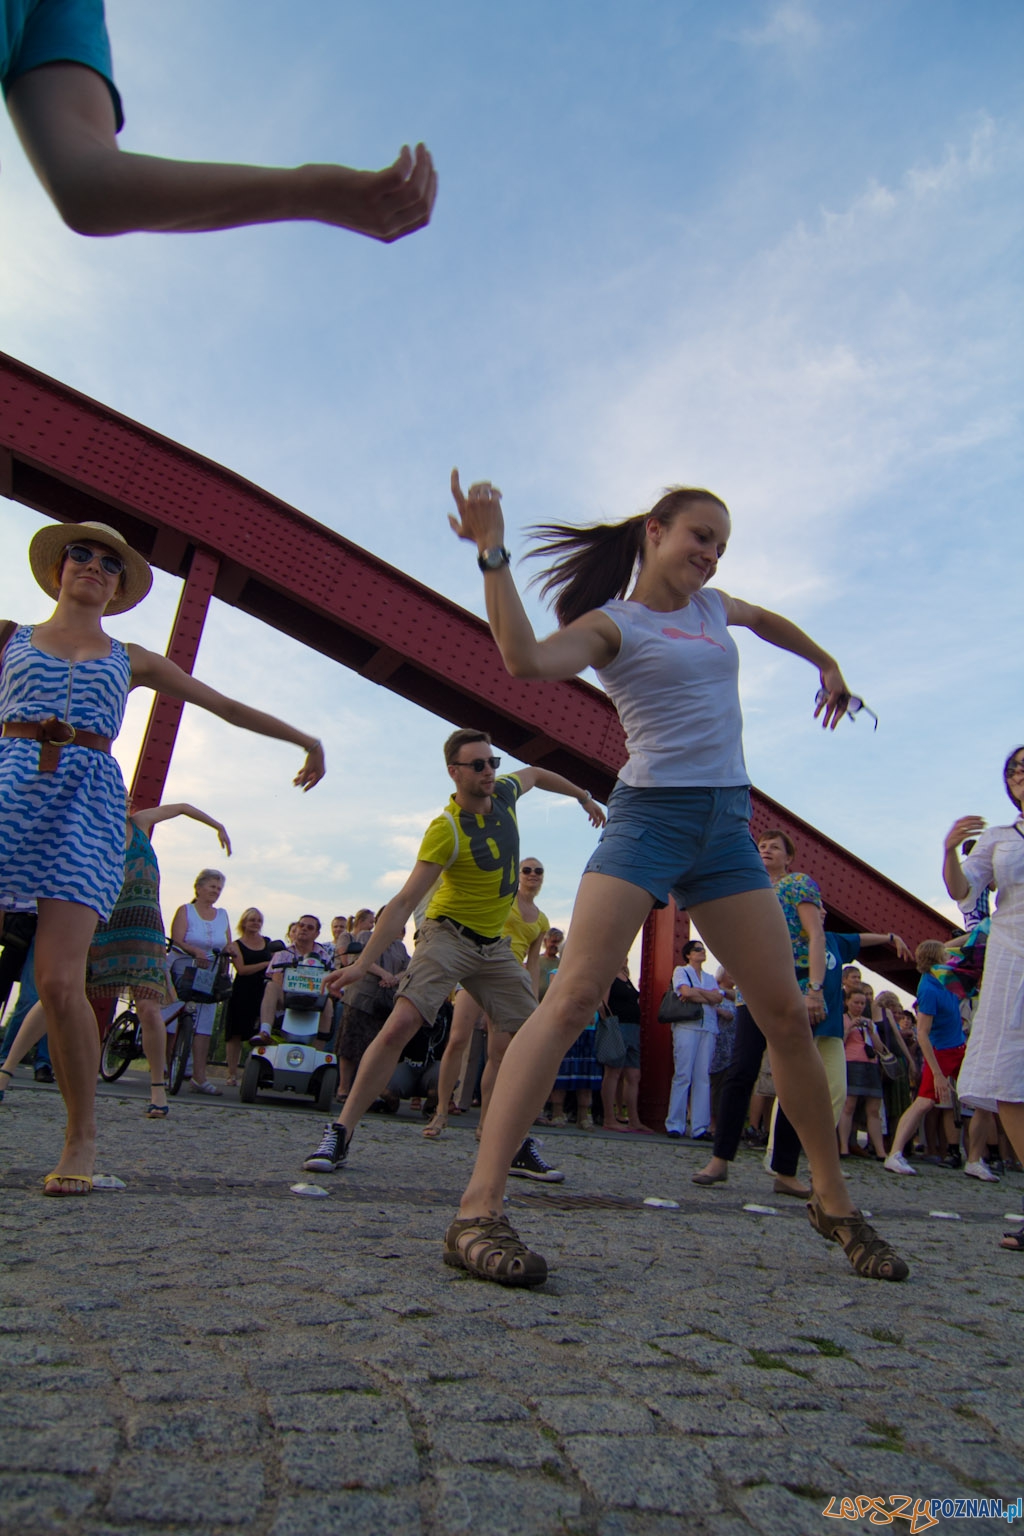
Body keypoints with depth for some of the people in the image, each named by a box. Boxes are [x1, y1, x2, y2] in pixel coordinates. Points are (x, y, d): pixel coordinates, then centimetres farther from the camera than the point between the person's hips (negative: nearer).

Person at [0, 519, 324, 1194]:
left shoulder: (132, 661, 21)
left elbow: (224, 704, 23)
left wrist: (303, 737, 24)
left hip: (88, 798, -1)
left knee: (60, 980, -12)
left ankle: (83, 1135, 0)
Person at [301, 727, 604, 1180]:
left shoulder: (504, 791, -4)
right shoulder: (445, 830, -21)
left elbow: (535, 774, 22)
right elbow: (404, 902, -24)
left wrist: (584, 797, 29)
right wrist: (362, 964, -31)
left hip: (495, 944, 6)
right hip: (447, 935, -6)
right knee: (399, 1027, -23)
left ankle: (518, 1146, 13)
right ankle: (339, 1135, -10)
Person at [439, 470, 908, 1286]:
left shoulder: (714, 606, 20)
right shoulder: (611, 624, 1)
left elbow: (768, 619, 44)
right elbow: (528, 658, -20)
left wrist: (827, 664, 50)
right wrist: (493, 554, -24)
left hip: (728, 827, 6)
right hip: (648, 815, -6)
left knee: (788, 1013, 4)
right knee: (574, 995, -20)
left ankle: (834, 1202, 23)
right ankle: (479, 1210, -19)